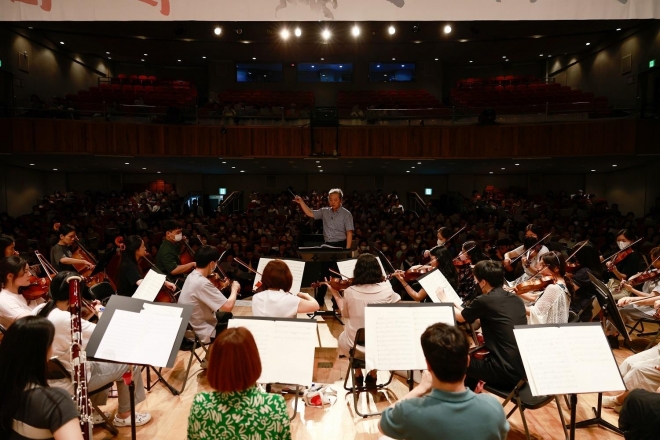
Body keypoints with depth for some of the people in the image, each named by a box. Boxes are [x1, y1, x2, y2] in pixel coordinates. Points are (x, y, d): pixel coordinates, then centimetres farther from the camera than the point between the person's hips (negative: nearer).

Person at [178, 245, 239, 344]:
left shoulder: (192, 276, -1)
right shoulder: (202, 283, -30)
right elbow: (228, 306, -31)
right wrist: (234, 289, -14)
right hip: (204, 333, -10)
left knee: (228, 316, 27)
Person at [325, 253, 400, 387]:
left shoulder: (350, 292, -14)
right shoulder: (386, 289, -14)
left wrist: (335, 294, 14)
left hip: (354, 344, -1)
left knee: (342, 338, 34)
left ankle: (358, 374, 37)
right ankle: (372, 375, 37)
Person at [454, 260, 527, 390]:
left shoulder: (484, 301, -14)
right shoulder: (516, 299, 6)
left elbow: (460, 317, 6)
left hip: (506, 373, -7)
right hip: (524, 368, 7)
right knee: (476, 357, 29)